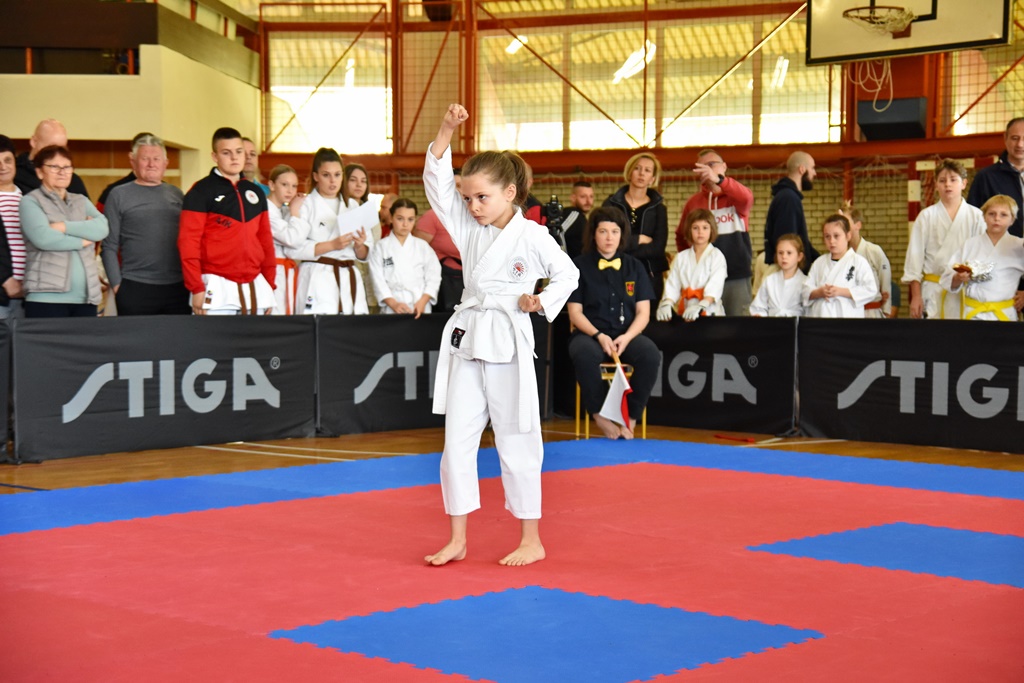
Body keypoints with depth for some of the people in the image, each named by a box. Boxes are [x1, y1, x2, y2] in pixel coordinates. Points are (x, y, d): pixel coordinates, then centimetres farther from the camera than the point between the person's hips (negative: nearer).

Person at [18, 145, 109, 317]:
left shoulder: (82, 201, 20)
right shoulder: (30, 201, 4)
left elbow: (101, 228, 1)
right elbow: (43, 238, -13)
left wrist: (64, 226, -10)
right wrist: (82, 241, -1)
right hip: (47, 296, -5)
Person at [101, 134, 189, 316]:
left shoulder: (177, 195, 14)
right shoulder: (119, 195, 3)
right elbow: (109, 247, 0)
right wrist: (117, 284, -7)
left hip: (178, 287, 3)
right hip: (135, 290, -3)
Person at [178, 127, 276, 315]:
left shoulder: (256, 193, 15)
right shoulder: (200, 192, -2)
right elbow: (188, 242, -8)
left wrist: (270, 284, 12)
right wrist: (196, 288, -13)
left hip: (255, 287, 6)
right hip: (217, 288, -5)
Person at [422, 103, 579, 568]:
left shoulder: (532, 237, -6)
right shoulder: (468, 227, 6)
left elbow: (567, 273, 4)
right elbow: (436, 181, 0)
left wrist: (543, 301, -13)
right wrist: (446, 130, -10)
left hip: (508, 343, -5)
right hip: (466, 342, 5)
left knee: (516, 444, 3)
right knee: (457, 441, 5)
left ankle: (531, 541, 15)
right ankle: (457, 540, 14)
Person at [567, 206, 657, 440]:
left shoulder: (634, 267, 10)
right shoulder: (580, 266, 3)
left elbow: (643, 313, 6)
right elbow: (575, 313, 0)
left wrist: (626, 337, -14)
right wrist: (599, 336, -17)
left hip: (627, 334, 2)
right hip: (589, 334, -2)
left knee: (651, 355, -30)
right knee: (585, 355, -38)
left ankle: (630, 418, -15)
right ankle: (600, 415, -18)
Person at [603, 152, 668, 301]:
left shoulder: (658, 208, 7)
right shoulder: (611, 203, 6)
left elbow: (657, 248, -5)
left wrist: (620, 249, -11)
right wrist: (638, 240, -6)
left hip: (650, 276, 1)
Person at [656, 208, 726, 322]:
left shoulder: (716, 256, 2)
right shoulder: (681, 257, 14)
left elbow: (714, 286, -11)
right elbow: (672, 285, 4)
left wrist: (700, 306, -26)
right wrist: (666, 304, -15)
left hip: (710, 313, -3)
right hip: (685, 315, 4)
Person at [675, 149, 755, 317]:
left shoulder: (736, 196, 2)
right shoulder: (693, 202, 8)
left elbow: (746, 197, -23)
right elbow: (681, 236, 19)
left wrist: (719, 179, -38)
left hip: (737, 276, -2)